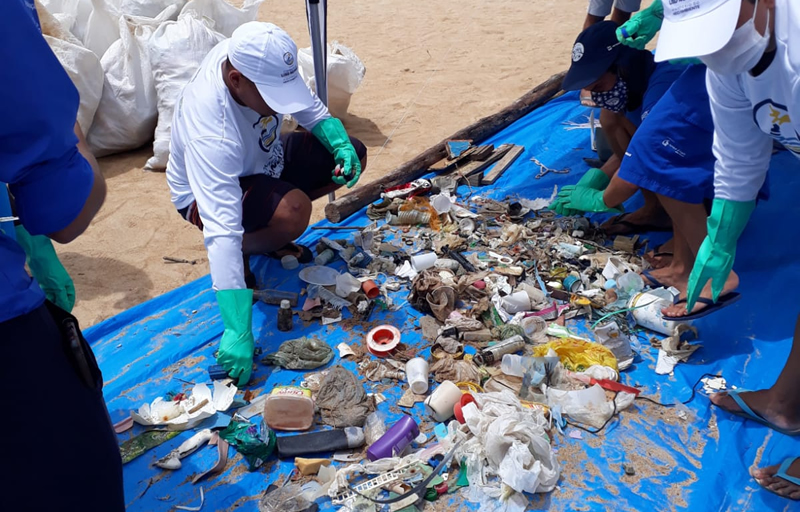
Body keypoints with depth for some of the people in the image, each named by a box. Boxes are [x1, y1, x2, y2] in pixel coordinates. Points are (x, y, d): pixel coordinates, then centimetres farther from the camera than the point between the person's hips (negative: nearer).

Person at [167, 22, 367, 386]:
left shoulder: (253, 56, -22)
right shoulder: (211, 133, -40)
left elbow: (311, 109, -5)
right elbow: (222, 229, -45)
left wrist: (342, 146, -25)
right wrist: (238, 331, -48)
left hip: (262, 162, 7)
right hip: (206, 192, -7)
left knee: (354, 157, -4)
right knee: (293, 211, -37)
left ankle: (269, 234, 5)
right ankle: (244, 250, -4)